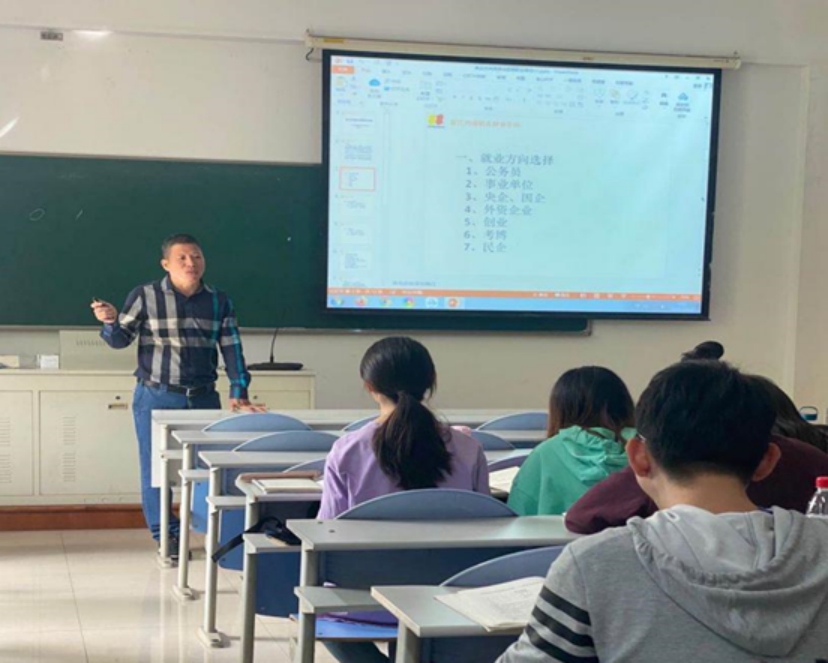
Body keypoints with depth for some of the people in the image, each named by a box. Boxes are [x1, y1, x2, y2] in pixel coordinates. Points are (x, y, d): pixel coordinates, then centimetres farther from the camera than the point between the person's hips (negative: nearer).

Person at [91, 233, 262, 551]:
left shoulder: (219, 301, 5)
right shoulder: (145, 296, -3)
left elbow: (232, 348, 5)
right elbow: (121, 340, 3)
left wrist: (238, 392, -3)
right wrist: (111, 322, -20)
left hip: (204, 398, 2)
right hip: (156, 398, -2)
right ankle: (166, 537, 12)